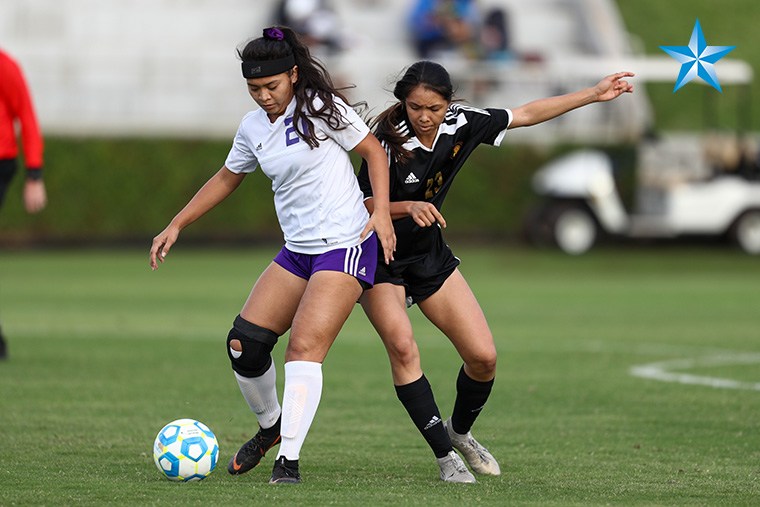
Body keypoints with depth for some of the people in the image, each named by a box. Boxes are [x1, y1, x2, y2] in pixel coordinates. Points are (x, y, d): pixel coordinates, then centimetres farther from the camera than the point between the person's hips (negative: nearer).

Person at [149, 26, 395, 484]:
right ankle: (271, 427, 25)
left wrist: (381, 212, -16)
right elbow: (227, 179, 24)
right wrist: (176, 226, 21)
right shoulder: (253, 127, 9)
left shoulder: (321, 107, -9)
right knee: (243, 344, -1)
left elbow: (374, 152, -3)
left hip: (346, 246, -7)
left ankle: (289, 460, -20)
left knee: (305, 347, -19)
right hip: (297, 252, 7)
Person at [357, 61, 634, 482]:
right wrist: (407, 207, -38)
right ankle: (445, 456, -20)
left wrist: (594, 95, 4)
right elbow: (362, 204, -20)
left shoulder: (460, 124, -9)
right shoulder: (388, 140, -24)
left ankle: (460, 430, 29)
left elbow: (524, 115, 3)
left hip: (430, 255, 5)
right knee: (402, 347, -28)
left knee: (483, 356, -1)